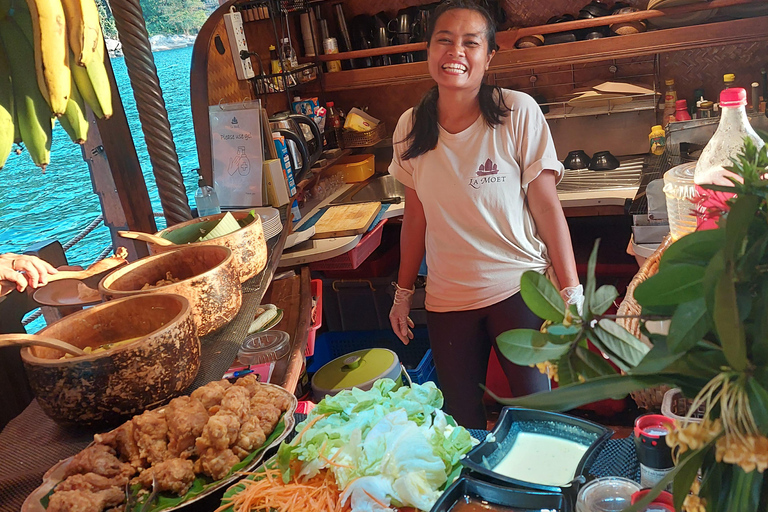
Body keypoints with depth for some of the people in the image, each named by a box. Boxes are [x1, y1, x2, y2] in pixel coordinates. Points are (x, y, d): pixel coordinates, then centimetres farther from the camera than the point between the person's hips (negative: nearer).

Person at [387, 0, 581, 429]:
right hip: (446, 300, 3)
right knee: (462, 419, 12)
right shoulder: (411, 127, 0)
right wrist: (403, 292, 13)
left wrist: (572, 293, -13)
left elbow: (546, 206, -10)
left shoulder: (518, 113, -11)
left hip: (519, 290, -3)